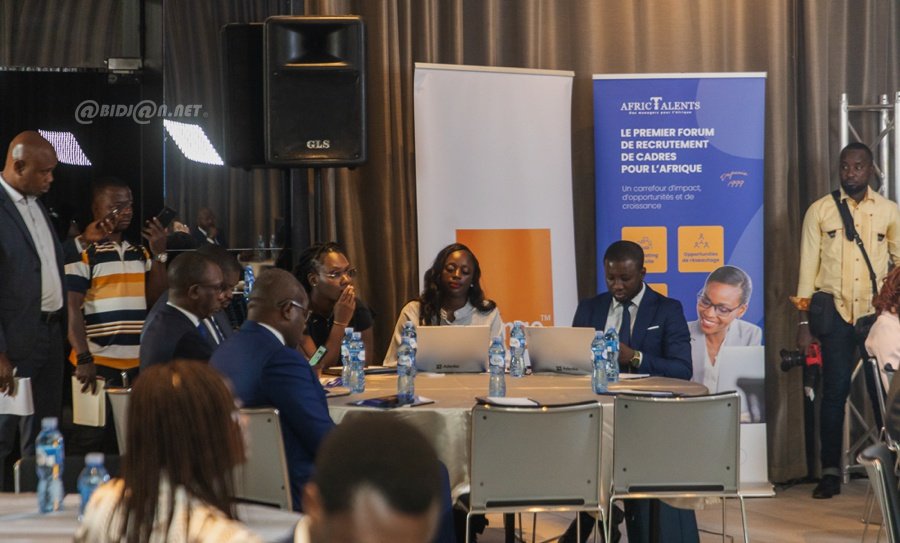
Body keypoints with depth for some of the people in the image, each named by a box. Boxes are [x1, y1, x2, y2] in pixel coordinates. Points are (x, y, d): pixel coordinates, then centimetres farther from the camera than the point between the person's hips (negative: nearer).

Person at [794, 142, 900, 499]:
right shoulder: (820, 211, 5)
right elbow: (807, 268, 5)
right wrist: (804, 323, 1)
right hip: (835, 311, -1)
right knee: (835, 390, -3)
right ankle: (830, 472, 3)